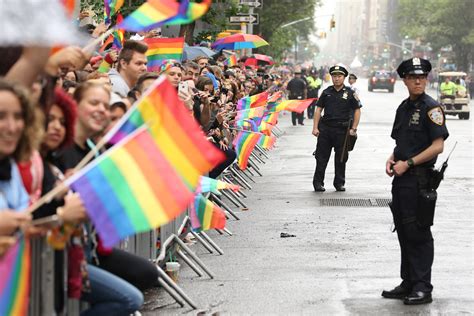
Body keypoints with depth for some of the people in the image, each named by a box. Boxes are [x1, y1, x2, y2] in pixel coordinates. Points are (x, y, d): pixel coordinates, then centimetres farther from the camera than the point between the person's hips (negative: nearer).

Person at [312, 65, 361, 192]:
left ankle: (339, 183, 18)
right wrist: (315, 128, -1)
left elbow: (357, 111, 3)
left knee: (341, 158, 7)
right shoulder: (326, 92, 6)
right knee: (321, 157, 2)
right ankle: (318, 183, 8)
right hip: (325, 128, 1)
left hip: (342, 130, -1)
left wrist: (353, 129, -4)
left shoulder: (349, 93, 1)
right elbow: (318, 110, 7)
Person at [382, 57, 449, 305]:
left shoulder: (431, 108, -10)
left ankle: (423, 288, 1)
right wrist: (392, 159, 4)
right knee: (404, 233, 13)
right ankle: (408, 284, 22)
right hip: (401, 178, 8)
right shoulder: (404, 107, 14)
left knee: (418, 233, -5)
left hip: (419, 180, -8)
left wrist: (407, 163, -16)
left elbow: (438, 146, -16)